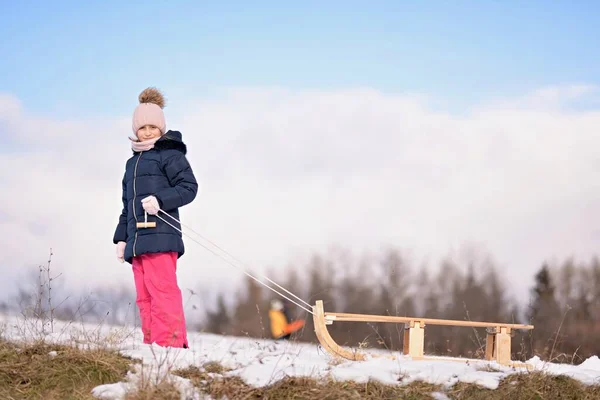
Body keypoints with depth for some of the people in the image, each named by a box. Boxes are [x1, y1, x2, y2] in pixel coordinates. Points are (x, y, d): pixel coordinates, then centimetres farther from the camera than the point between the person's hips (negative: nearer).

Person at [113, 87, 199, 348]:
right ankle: (151, 342, 3)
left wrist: (160, 200, -20)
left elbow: (189, 187, -7)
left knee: (162, 292, -15)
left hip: (160, 236, -8)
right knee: (145, 297, 4)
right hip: (137, 239, 8)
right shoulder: (133, 161, 25)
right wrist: (121, 237, 22)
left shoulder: (170, 154, 2)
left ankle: (169, 344, -18)